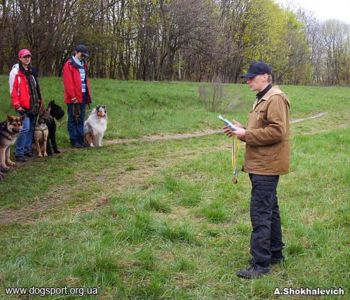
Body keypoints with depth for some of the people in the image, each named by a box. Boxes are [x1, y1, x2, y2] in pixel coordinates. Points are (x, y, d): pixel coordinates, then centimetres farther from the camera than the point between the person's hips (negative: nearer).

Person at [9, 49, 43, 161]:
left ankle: (27, 149, 21)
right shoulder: (15, 72, -6)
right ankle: (18, 153, -10)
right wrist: (17, 105, -15)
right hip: (23, 106, -7)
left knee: (31, 128, 11)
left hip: (33, 105, 7)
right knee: (25, 128, -15)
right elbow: (13, 90, -10)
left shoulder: (32, 71, 17)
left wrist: (40, 101, 18)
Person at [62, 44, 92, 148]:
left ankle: (80, 139, 16)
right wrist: (73, 96, -18)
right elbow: (68, 82, -14)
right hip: (74, 98, -8)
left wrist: (88, 95, 11)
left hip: (83, 96, 8)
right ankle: (74, 140, 4)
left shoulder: (83, 65, 17)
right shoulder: (69, 65, -7)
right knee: (73, 119, 0)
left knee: (81, 119, 11)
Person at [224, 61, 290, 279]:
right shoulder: (263, 99, 18)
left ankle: (261, 263, -3)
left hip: (267, 166, -11)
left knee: (260, 213, -9)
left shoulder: (275, 99, -14)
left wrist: (246, 134, -18)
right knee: (270, 210, 17)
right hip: (262, 165, 11)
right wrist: (241, 130, 6)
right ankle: (275, 253, 29)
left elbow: (277, 131, -23)